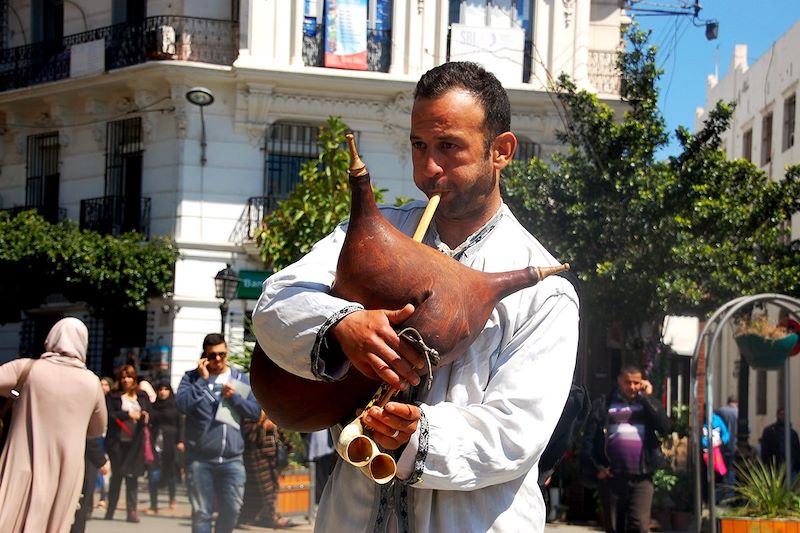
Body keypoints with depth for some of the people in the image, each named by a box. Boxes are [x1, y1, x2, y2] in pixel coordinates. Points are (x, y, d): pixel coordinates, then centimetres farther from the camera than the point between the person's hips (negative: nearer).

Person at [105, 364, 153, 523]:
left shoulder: (142, 396, 12)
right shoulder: (113, 396, 4)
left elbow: (150, 413, 11)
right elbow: (110, 415, -8)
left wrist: (145, 415, -11)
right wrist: (128, 415, -15)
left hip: (135, 442, 1)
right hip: (118, 441, -1)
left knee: (133, 477, -2)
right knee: (117, 475, 2)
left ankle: (132, 511, -2)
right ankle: (110, 511, 12)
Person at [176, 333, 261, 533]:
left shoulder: (240, 379, 12)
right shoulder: (192, 378, 5)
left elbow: (255, 410, 5)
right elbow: (182, 404, -13)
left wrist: (235, 397, -9)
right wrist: (203, 380, -11)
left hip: (232, 459, 2)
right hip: (199, 458, -2)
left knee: (232, 509, 0)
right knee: (201, 512, -1)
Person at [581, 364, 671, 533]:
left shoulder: (647, 404, 12)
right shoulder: (603, 405, 6)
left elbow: (664, 426, -5)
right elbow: (588, 440, 4)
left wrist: (646, 397, -5)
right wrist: (596, 468, -6)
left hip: (641, 477, 0)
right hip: (612, 477, 0)